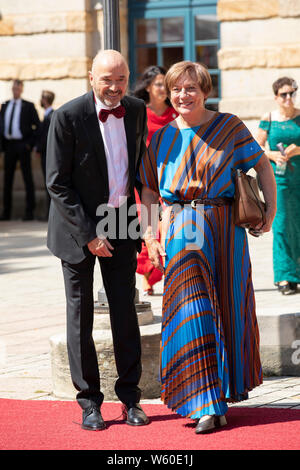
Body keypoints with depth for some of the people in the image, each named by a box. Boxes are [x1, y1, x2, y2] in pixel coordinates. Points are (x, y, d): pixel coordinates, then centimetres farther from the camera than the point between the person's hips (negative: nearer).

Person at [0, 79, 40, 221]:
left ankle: (29, 211, 0)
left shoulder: (28, 106, 1)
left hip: (22, 144, -4)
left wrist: (30, 143, -9)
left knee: (27, 177, -2)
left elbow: (37, 126, 0)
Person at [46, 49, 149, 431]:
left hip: (120, 222, 4)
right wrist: (88, 234, -16)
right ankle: (89, 402, 12)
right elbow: (57, 184, -14)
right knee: (81, 314, 3)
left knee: (125, 310, 4)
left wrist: (145, 212, 8)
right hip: (78, 226, -4)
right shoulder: (67, 117, -16)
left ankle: (130, 396, 14)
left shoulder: (136, 110, -1)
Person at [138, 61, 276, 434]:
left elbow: (262, 165, 7)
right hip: (182, 234, 0)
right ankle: (206, 404, -9)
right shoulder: (162, 139, 7)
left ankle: (225, 388, 26)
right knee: (191, 312, -10)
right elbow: (148, 193, 11)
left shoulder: (229, 127, 2)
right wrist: (149, 235, 1)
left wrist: (271, 209, -1)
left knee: (226, 308, 7)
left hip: (225, 231, 0)